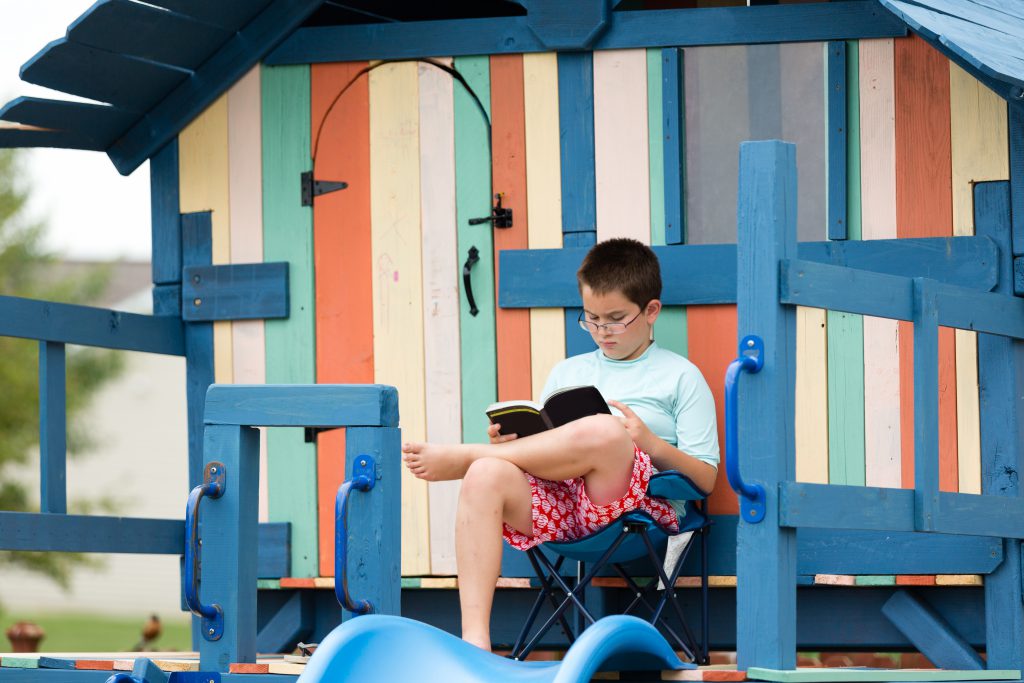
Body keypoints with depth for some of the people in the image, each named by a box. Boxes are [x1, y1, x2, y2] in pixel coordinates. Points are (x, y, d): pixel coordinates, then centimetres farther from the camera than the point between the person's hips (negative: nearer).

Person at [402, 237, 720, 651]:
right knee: (487, 476, -30)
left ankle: (460, 456, -18)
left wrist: (650, 442, -10)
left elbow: (706, 478, 6)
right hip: (557, 505, 4)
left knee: (603, 432, -38)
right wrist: (511, 442, 3)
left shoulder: (680, 377, 14)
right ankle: (474, 640, -40)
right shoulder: (567, 372, 28)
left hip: (636, 504, -4)